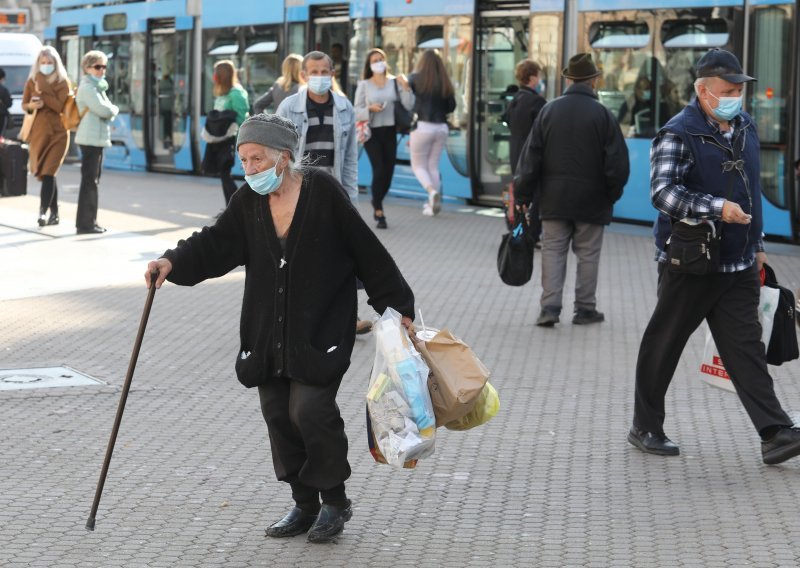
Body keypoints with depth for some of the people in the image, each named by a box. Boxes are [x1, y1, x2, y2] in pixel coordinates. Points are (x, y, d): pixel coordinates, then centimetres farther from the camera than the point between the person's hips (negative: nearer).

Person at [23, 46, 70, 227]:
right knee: (47, 173, 8)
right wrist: (31, 105, -10)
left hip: (57, 133, -4)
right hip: (38, 132, 4)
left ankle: (43, 211, -21)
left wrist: (43, 92, -17)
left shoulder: (63, 82, -2)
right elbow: (24, 105, 11)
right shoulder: (32, 81, 8)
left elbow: (61, 106, -13)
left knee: (48, 173, -14)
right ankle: (54, 213, 15)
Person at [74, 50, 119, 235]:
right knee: (89, 181, -8)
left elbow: (108, 112, 15)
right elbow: (104, 110, -20)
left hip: (98, 138, 10)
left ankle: (88, 221, 18)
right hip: (90, 139, -10)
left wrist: (110, 111, -5)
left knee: (92, 181, 13)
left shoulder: (97, 87, 19)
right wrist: (114, 109, -1)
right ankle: (85, 223, -6)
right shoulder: (87, 87, -12)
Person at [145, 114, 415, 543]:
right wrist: (174, 262, -20)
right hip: (268, 333, 6)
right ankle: (305, 504, 23)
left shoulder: (322, 191, -11)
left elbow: (366, 250, -7)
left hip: (321, 330, -6)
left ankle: (334, 499, 8)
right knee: (278, 415, 7)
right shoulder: (249, 202, 5)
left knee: (310, 411, -14)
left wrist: (396, 305, -5)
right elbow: (215, 244, -1)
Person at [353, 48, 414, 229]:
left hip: (390, 132, 3)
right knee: (379, 170, -14)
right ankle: (379, 213, -6)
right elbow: (357, 111, 2)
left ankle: (376, 202, 33)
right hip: (372, 132, -3)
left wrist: (405, 87, -15)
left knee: (389, 172, 6)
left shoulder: (394, 82, 4)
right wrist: (370, 108, -16)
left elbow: (409, 106, -3)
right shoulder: (364, 85, 2)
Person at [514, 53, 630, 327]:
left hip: (554, 199, 2)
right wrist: (612, 193, 7)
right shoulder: (602, 114, -8)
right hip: (591, 201, -2)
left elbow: (530, 156, -1)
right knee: (588, 254, 8)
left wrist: (522, 196, 3)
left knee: (553, 251, 6)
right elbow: (617, 161, -8)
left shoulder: (549, 110, 0)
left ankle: (549, 307, -2)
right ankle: (585, 309, 13)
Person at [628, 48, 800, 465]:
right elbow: (663, 192, -25)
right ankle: (645, 427, 19)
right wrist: (718, 208, -33)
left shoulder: (745, 127, 11)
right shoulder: (678, 134, -13)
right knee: (664, 345, 6)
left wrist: (757, 244, 22)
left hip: (738, 265, 6)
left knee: (746, 346, 2)